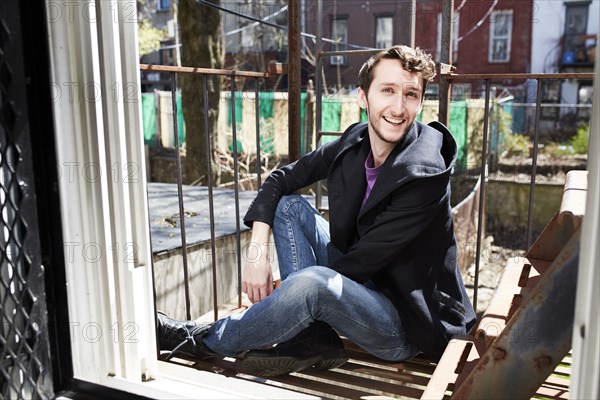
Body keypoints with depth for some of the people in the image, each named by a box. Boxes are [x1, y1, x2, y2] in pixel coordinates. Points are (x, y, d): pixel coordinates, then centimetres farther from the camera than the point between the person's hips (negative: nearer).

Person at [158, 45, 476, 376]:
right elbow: (280, 179, 0)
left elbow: (367, 257, -23)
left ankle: (200, 341, -9)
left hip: (406, 324, -7)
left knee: (312, 282, -35)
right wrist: (258, 254, -13)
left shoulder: (425, 174, -25)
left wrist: (288, 289, -15)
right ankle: (313, 340, -9)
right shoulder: (355, 141, -5)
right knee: (290, 206, -3)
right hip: (360, 280, 7)